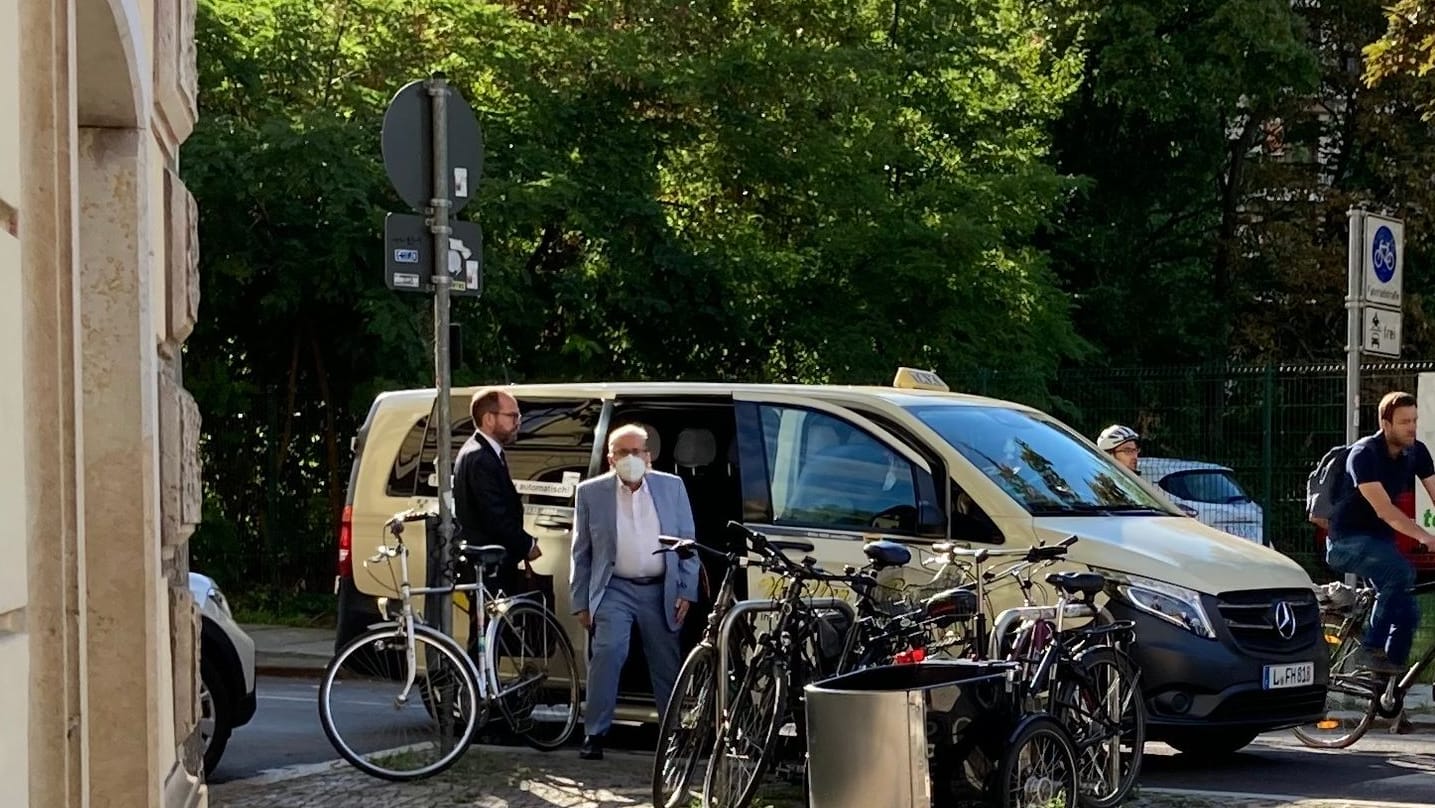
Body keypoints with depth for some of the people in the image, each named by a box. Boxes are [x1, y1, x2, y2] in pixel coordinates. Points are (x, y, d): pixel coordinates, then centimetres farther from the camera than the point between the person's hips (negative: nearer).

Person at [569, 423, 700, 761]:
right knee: (607, 652, -19)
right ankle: (594, 733, -15)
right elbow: (581, 552, 5)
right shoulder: (592, 492, 1)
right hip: (614, 590, -2)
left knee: (667, 665, 8)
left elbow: (687, 543, 7)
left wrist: (686, 591, 0)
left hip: (661, 591, 2)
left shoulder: (672, 487, 5)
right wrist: (581, 602, 1)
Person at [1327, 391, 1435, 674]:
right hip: (1348, 542, -7)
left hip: (1380, 539, 7)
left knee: (1407, 614, -2)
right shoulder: (1364, 454, -21)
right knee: (1401, 571, -30)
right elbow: (1384, 510, -30)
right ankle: (1371, 649, -23)